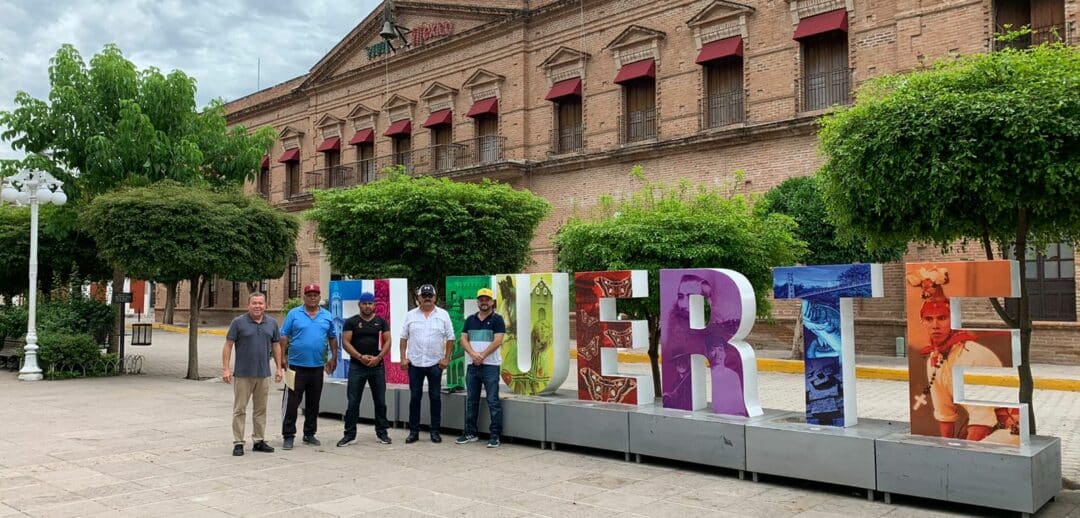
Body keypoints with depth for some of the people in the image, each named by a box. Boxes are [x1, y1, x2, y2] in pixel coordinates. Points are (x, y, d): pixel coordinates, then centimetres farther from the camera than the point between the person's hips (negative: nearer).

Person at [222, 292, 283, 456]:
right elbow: (228, 345, -5)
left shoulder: (272, 323, 7)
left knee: (261, 409, 11)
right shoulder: (238, 322, -5)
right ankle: (238, 443, 9)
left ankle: (259, 441, 20)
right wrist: (225, 368, -11)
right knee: (239, 409, 2)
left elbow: (276, 345, 12)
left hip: (264, 374, 4)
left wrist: (278, 367, 7)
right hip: (242, 374, -4)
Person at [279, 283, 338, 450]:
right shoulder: (294, 314, -1)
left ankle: (310, 434, 23)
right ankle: (288, 436, 6)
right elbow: (284, 337, -2)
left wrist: (333, 358, 10)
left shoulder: (327, 316, 8)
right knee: (292, 402, -2)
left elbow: (332, 339, 15)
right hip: (297, 366, -3)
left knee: (313, 403, 11)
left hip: (317, 367, 3)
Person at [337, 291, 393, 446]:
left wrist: (378, 358, -11)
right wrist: (360, 357, -14)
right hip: (357, 366, -2)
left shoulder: (381, 322, 8)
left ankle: (381, 432, 15)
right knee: (353, 402, 0)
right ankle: (350, 434, 7)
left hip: (377, 366, 2)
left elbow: (387, 341, 3)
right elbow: (345, 342, -4)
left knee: (380, 401, 6)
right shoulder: (351, 322, 3)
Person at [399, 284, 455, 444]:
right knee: (414, 397, 6)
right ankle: (414, 431, 13)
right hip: (414, 364, 1)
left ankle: (435, 431, 13)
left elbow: (450, 338, 1)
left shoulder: (443, 314, 1)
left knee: (435, 397, 4)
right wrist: (403, 358, -1)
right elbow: (404, 338, 6)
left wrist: (446, 358, -6)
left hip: (435, 363, -1)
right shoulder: (410, 315, 5)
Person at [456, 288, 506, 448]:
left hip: (490, 365, -5)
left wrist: (482, 356, -14)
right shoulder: (470, 320, 13)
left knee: (493, 401, -5)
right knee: (471, 400, 11)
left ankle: (495, 435, -2)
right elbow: (463, 339, 7)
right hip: (472, 365, 5)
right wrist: (473, 354, -10)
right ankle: (470, 433, 20)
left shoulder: (497, 319, -2)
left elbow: (497, 341, -11)